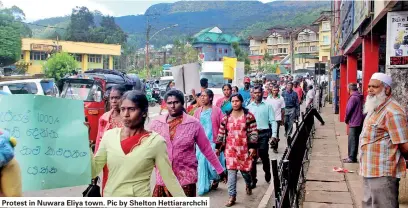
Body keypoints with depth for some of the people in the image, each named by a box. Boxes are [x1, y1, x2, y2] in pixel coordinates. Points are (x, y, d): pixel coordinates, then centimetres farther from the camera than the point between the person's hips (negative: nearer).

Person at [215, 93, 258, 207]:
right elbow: (221, 133, 8)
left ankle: (249, 185, 44)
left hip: (244, 147, -2)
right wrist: (218, 147, 8)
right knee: (231, 171, -4)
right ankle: (232, 196, 1)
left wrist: (252, 147, -12)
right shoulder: (226, 117, 4)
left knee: (244, 170, 11)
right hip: (230, 148, 2)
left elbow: (253, 132, -6)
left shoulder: (248, 115, -4)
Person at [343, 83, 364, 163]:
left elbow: (348, 110, -15)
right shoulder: (360, 97, 13)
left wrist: (346, 120, 2)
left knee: (352, 141, -3)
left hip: (354, 123, -9)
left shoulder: (353, 98, -15)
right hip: (359, 122, 9)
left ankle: (352, 158, 0)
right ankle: (351, 156, 21)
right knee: (355, 140, 14)